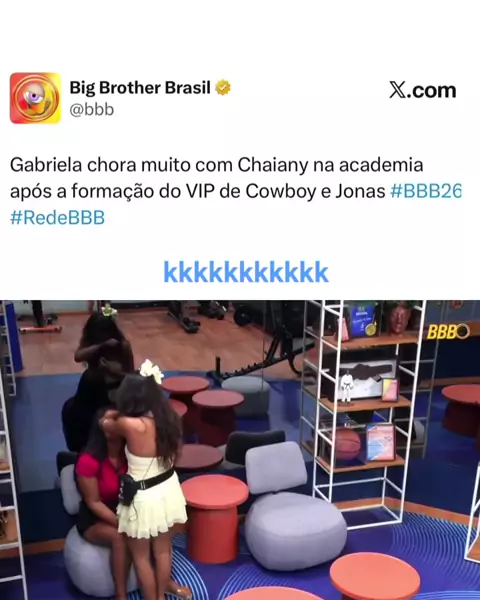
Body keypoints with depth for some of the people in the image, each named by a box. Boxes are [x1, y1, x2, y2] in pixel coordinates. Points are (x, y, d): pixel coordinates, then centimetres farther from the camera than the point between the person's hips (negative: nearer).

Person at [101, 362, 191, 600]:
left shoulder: (132, 426, -30)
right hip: (168, 490, 7)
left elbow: (106, 422, -9)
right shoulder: (169, 418, -11)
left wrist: (117, 414, 14)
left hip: (143, 499, -7)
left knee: (141, 556, 18)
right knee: (163, 549, 27)